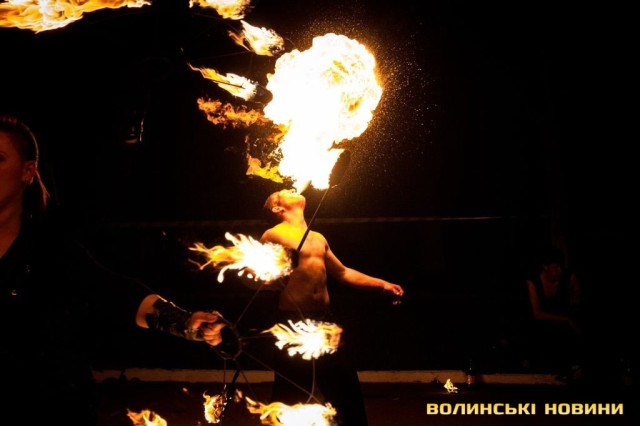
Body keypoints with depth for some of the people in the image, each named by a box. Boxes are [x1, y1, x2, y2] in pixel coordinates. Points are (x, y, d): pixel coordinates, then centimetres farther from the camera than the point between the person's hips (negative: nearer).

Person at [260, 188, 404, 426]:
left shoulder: (318, 238, 19)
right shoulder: (274, 235, -3)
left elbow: (342, 273, 27)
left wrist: (382, 284, 22)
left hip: (324, 320, 7)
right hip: (294, 322, -6)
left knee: (346, 388, 9)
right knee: (292, 396, -1)